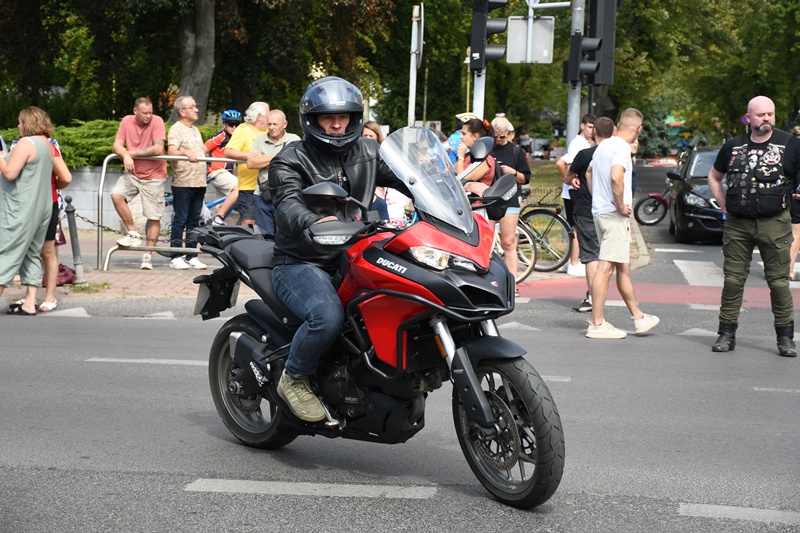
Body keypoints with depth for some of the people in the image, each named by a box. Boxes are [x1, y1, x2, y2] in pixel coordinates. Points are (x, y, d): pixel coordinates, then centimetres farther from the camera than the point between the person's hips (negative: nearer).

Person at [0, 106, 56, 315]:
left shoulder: (26, 143, -15)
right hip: (42, 207, 9)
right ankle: (30, 303, 11)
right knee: (32, 254, 12)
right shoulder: (48, 145, 12)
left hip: (21, 210, -9)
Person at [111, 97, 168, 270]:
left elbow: (158, 149, -23)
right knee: (116, 195, -22)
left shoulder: (157, 121, -14)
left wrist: (133, 153, -16)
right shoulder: (127, 121, -1)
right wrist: (126, 156, -26)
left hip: (154, 176, -4)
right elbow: (117, 145, -4)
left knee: (154, 217, -2)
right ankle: (134, 235, -8)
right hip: (132, 173, 4)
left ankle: (147, 256, 10)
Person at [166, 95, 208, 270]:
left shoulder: (195, 130, 21)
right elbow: (171, 151, -22)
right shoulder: (176, 129, -6)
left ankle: (192, 256, 14)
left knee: (194, 221, 9)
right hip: (183, 183, -8)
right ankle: (175, 257, 0)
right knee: (180, 220, -5)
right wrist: (186, 153, -38)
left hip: (199, 183, 8)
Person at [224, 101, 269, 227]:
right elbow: (228, 152, -14)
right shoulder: (243, 130, -3)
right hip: (248, 187, -6)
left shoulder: (268, 132, 18)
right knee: (248, 222, -10)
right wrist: (250, 155, -22)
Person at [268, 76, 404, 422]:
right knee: (328, 316, -35)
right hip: (301, 264, -6)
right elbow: (288, 205, -24)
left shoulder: (367, 153, 13)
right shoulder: (290, 161, -6)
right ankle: (294, 379, -7)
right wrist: (315, 222, -49)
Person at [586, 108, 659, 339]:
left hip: (600, 210, 10)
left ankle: (637, 316, 26)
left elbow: (589, 172, 30)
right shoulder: (622, 147, -14)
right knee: (606, 267, -8)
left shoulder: (604, 145, 15)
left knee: (623, 267, 16)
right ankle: (597, 324, -6)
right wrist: (621, 205, -18)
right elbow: (616, 177, -30)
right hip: (614, 215, -10)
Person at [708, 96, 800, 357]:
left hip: (774, 224, -2)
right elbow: (714, 177, 24)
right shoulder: (733, 147, 10)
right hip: (737, 225, 2)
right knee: (733, 280, 2)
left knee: (779, 281, 0)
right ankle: (726, 334, 10)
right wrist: (724, 205, 13)